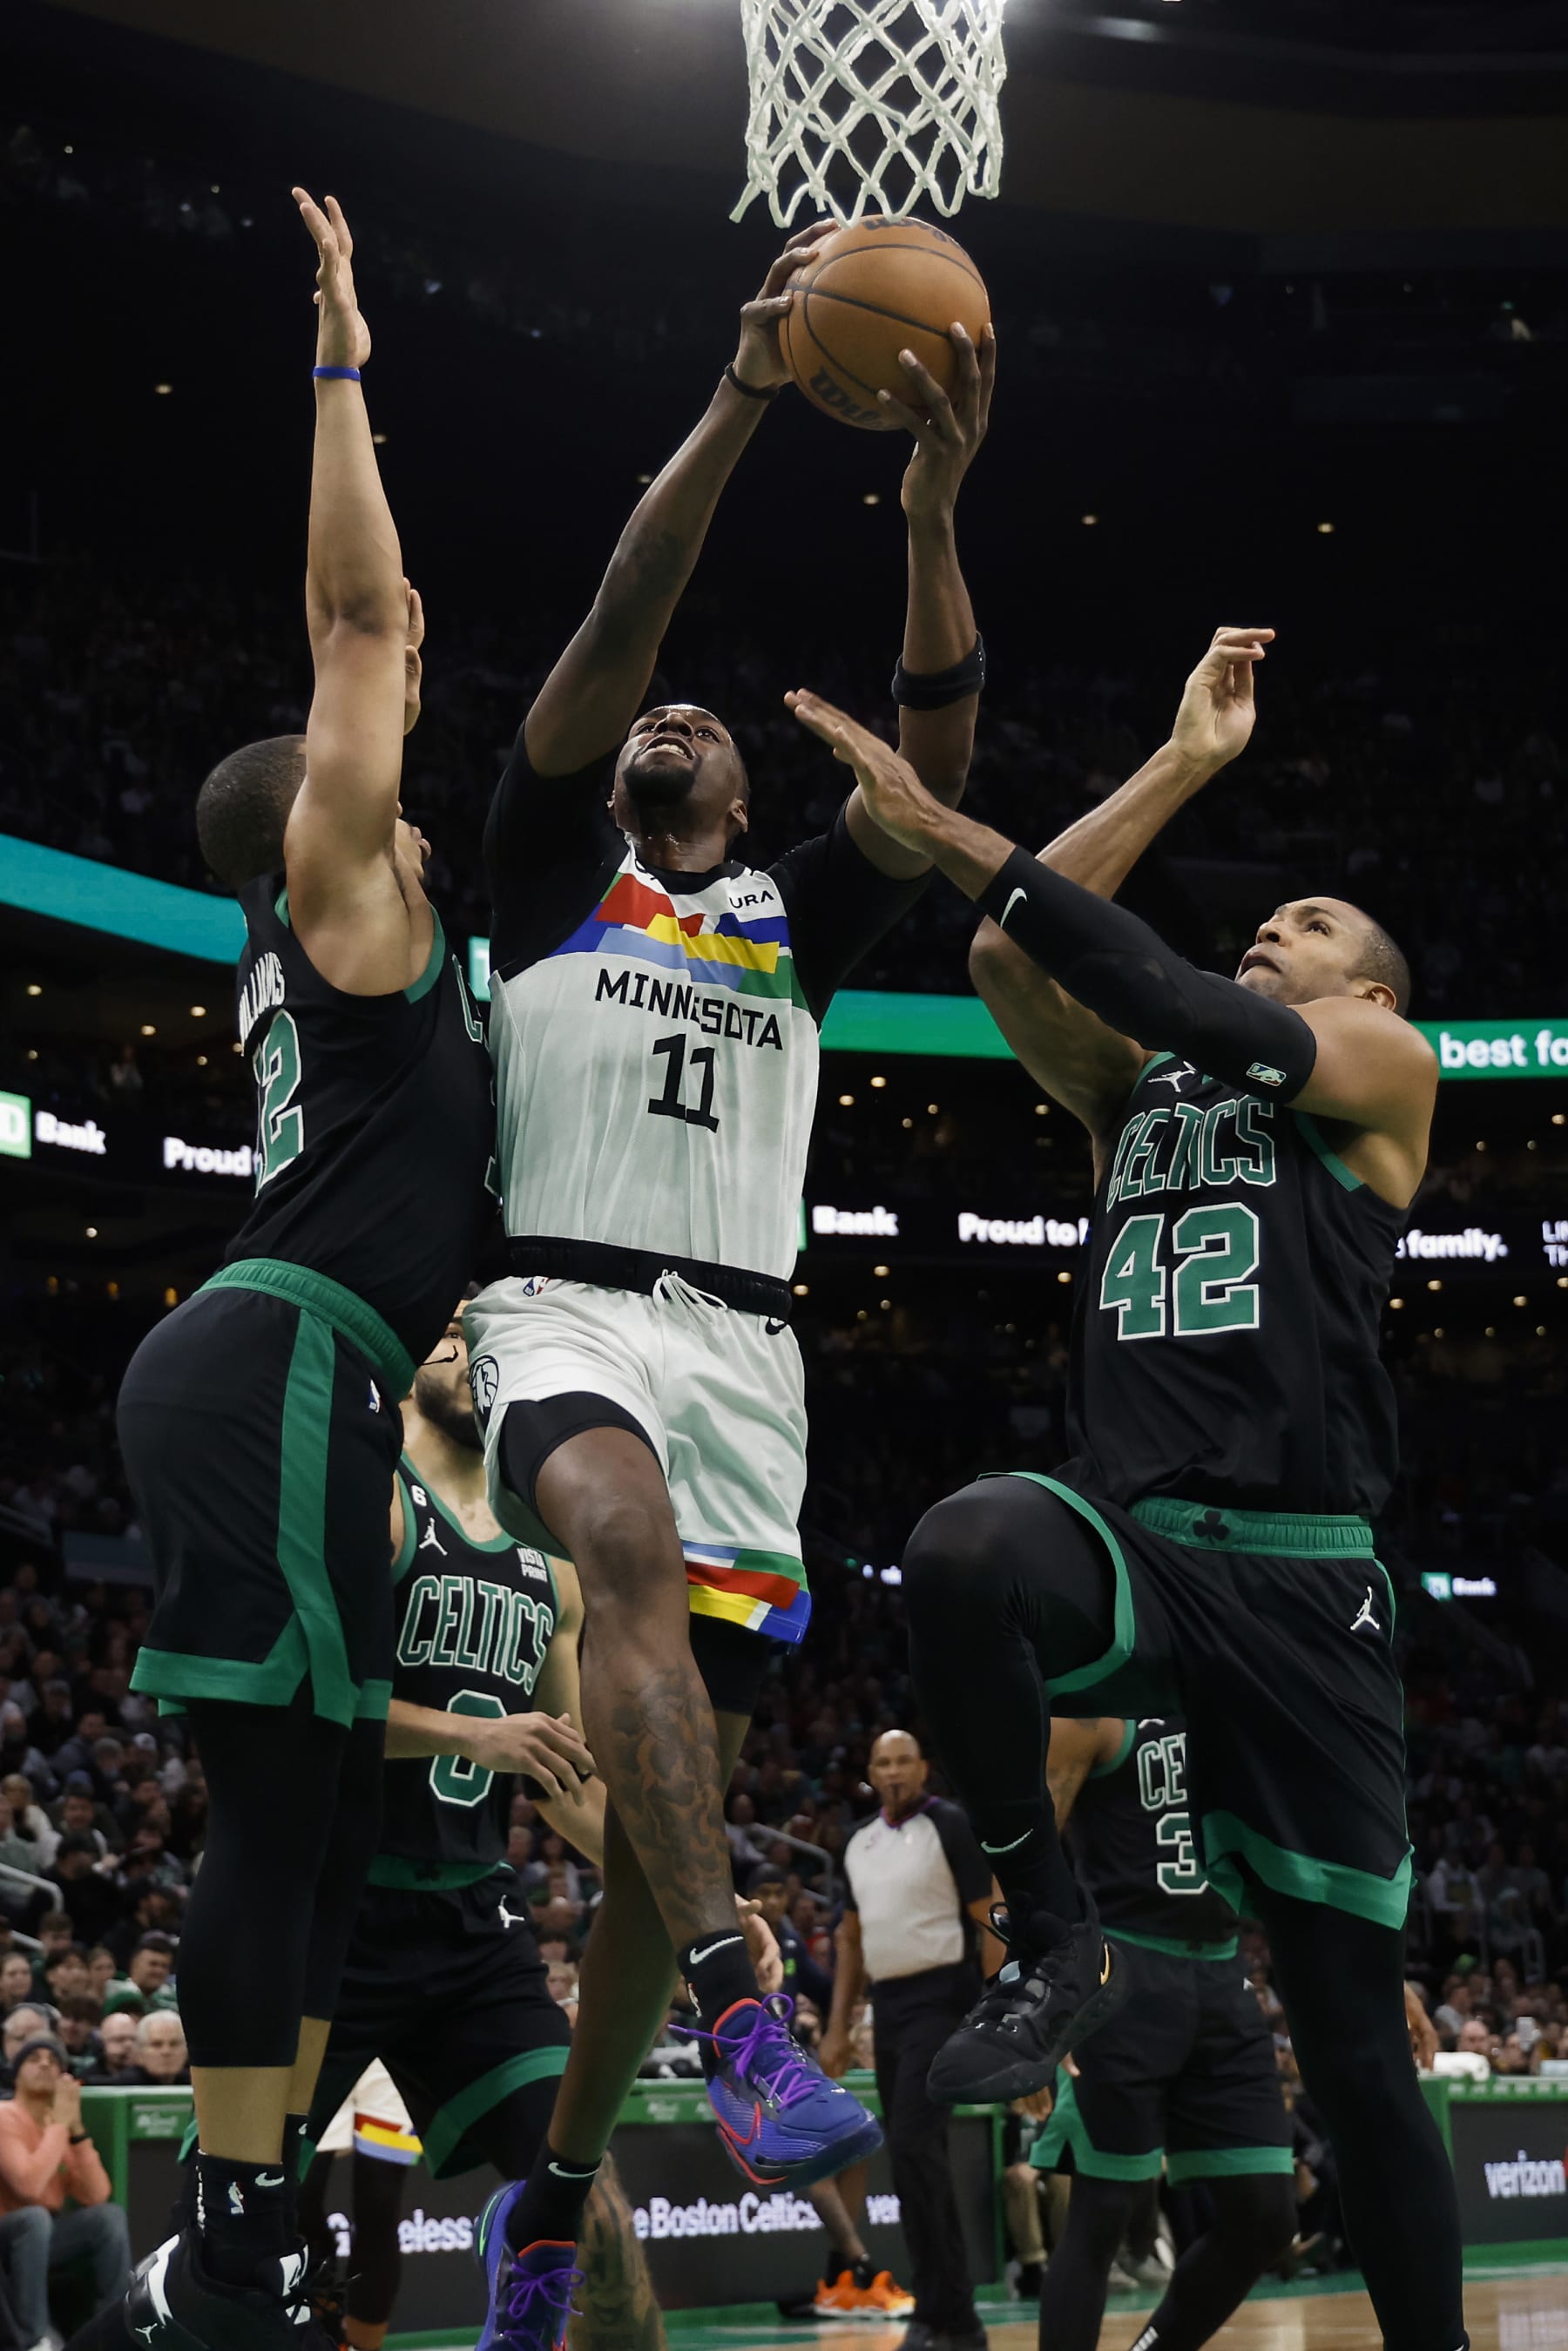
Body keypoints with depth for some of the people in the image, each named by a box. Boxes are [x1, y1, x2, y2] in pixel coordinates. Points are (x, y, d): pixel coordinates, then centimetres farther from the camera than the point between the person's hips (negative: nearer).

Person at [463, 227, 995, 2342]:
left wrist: (933, 507, -5)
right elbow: (613, 630, 1)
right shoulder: (552, 874, 14)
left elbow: (936, 755, 7)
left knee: (674, 1791, 1)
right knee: (635, 1546, -39)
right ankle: (741, 2022, -46)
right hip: (570, 1311, -4)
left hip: (746, 1348, 4)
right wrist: (739, 410, -7)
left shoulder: (799, 920, 22)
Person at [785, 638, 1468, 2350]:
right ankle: (1049, 1939, -18)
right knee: (964, 1553, -36)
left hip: (1300, 1576, -3)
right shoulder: (1139, 1094, 25)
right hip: (1131, 1544, 3)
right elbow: (1015, 962, 10)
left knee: (1352, 2032, 1)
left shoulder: (1386, 1064, 10)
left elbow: (1179, 1004, -7)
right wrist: (1184, 765, 18)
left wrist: (953, 838, -13)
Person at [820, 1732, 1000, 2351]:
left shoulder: (950, 1827, -8)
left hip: (940, 1998, -8)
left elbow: (992, 1921, -10)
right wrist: (838, 2027, 15)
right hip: (888, 2003, 8)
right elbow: (853, 1938, 20)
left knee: (913, 2145, -18)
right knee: (917, 2156, 8)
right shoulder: (860, 1844, 13)